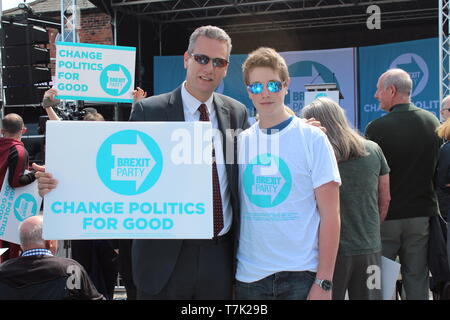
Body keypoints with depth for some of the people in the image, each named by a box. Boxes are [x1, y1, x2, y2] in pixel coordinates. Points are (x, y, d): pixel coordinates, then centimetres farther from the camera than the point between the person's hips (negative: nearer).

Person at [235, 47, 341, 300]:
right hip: (248, 276, 3)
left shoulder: (312, 138, -4)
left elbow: (330, 214, -5)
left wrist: (324, 282, -9)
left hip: (301, 275, -3)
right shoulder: (241, 141, 5)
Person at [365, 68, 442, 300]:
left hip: (385, 217, -4)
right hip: (421, 213, 4)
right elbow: (438, 168, 10)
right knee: (417, 279, 10)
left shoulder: (376, 128, -15)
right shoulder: (433, 122, 0)